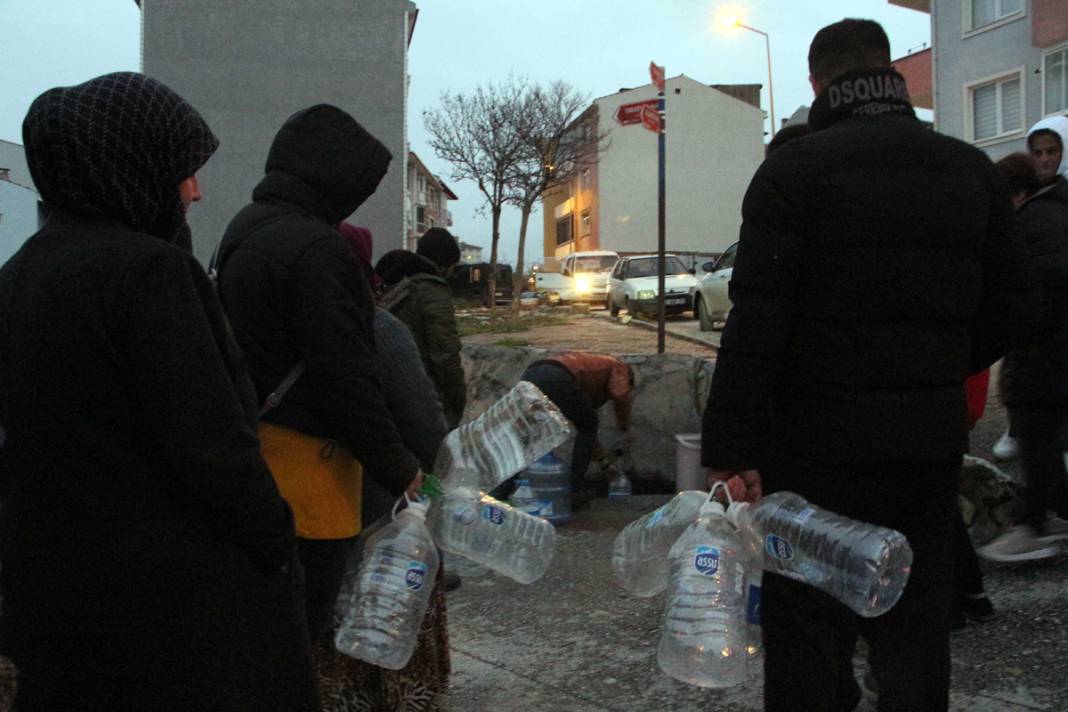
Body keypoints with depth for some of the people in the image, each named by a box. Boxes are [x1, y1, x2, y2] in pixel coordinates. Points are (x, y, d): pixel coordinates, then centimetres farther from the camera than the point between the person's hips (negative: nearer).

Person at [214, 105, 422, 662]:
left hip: (256, 439, 10)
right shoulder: (315, 247, -18)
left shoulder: (245, 228, 13)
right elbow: (344, 375, -20)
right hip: (306, 450, -10)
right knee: (306, 618, -1)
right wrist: (398, 468, -11)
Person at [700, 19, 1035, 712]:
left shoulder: (795, 169, -7)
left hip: (819, 440, -4)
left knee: (807, 629, 6)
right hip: (933, 443, 5)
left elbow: (756, 322, -14)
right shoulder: (973, 170, 8)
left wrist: (731, 446, -13)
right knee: (917, 631, 14)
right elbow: (1011, 306, 10)